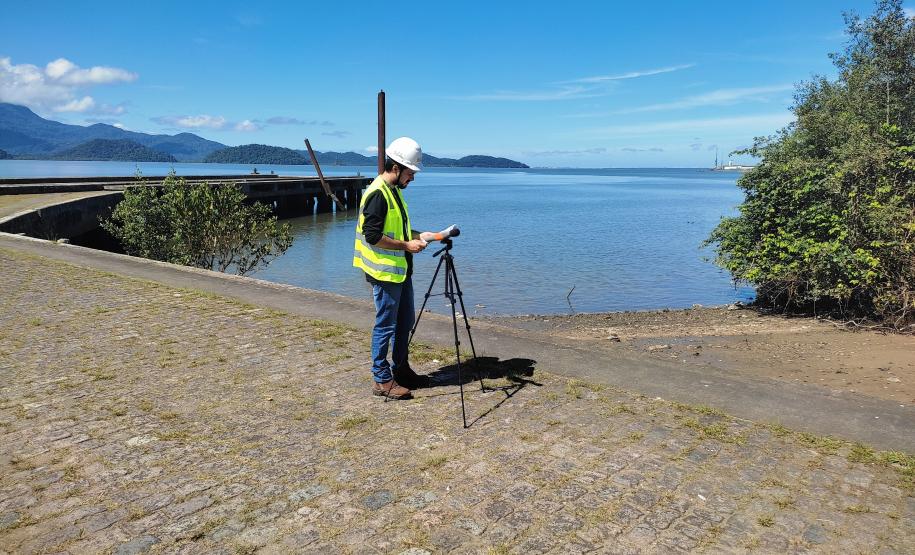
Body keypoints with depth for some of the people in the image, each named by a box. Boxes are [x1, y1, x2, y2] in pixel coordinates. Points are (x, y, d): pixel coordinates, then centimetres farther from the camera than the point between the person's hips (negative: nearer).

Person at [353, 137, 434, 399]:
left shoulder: (394, 191, 13)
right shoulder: (377, 194, -18)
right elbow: (373, 236, -23)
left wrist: (419, 236, 9)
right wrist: (407, 245, -17)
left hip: (401, 269, 10)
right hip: (384, 272, -10)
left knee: (405, 320, 17)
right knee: (386, 325, -1)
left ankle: (400, 369, 31)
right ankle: (382, 380, 10)